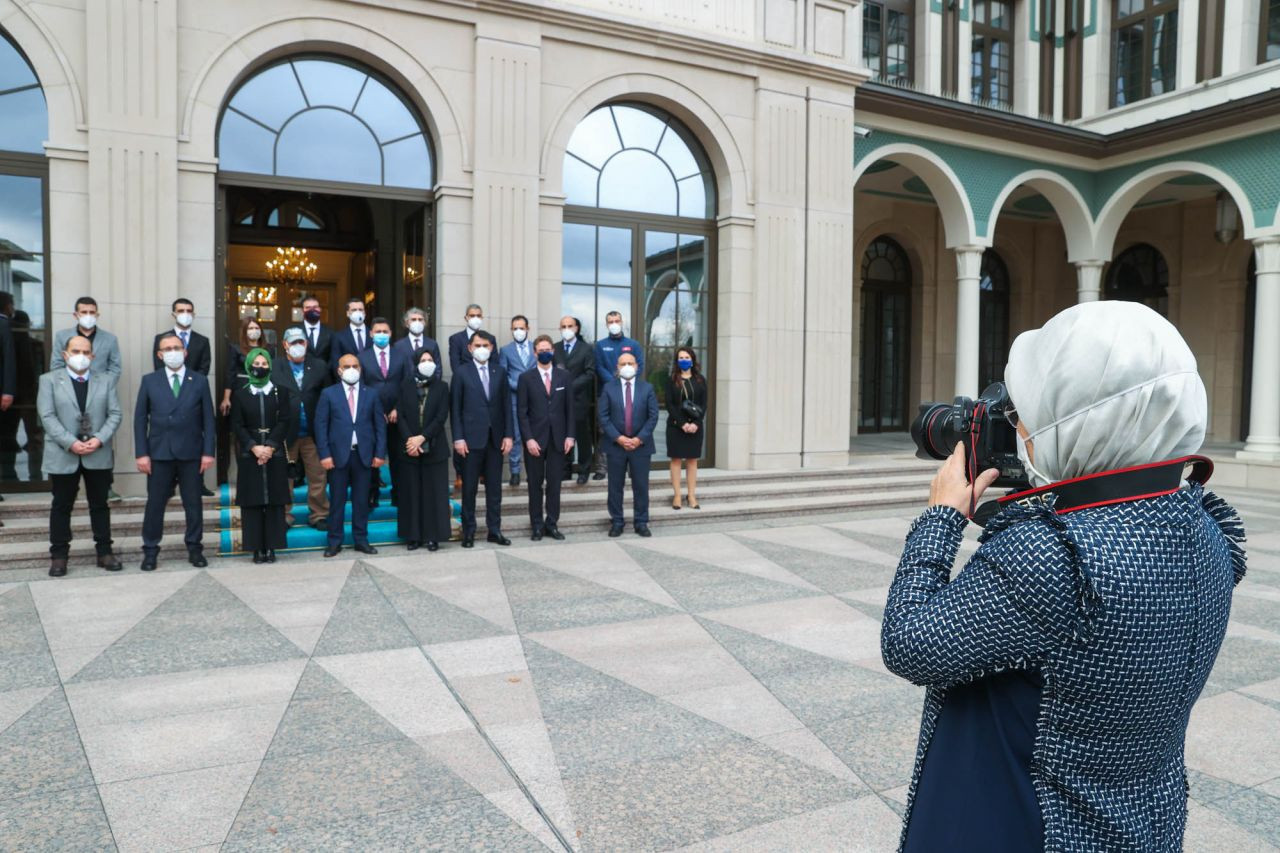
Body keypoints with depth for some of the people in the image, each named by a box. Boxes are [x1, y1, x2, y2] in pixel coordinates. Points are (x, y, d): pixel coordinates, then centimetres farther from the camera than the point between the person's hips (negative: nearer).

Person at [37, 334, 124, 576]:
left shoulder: (106, 380, 7)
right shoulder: (49, 380, 3)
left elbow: (115, 414, 1)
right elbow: (47, 417, -6)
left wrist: (99, 439, -14)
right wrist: (71, 443, -17)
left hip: (99, 455, 1)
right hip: (63, 456, -1)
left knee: (100, 505, 9)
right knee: (61, 507, 8)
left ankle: (104, 551, 17)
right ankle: (58, 555, 16)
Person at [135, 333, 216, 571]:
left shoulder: (200, 381, 4)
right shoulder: (149, 381, 5)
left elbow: (208, 419, 2)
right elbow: (140, 418, 4)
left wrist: (208, 452, -5)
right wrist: (141, 453, -4)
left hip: (191, 453, 0)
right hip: (159, 453, 0)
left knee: (194, 504, 6)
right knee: (155, 503, 5)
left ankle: (195, 549, 17)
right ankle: (150, 551, 16)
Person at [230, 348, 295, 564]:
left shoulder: (281, 391, 8)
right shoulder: (239, 394, 8)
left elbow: (284, 422, -1)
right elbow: (237, 426, 1)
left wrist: (270, 446, -12)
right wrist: (254, 447, -13)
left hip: (275, 454, 0)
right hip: (249, 454, 0)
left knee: (274, 501, 0)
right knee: (252, 501, -1)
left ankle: (271, 547, 5)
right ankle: (257, 548, 4)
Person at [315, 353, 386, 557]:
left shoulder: (371, 394, 10)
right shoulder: (328, 394, 4)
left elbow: (380, 425, 7)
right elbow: (321, 425, 0)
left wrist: (380, 453, 0)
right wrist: (324, 454, -8)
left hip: (364, 455, 2)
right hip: (338, 455, -1)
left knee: (361, 500, 7)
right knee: (337, 501, 4)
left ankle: (361, 540, 16)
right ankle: (335, 541, 14)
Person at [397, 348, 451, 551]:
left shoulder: (442, 386, 2)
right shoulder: (406, 385, 6)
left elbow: (441, 417, -5)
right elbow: (400, 415, 1)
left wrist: (422, 438, -13)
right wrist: (409, 439, -12)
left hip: (434, 448, -1)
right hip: (410, 448, 1)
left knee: (434, 492, 2)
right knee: (412, 492, 4)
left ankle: (433, 535, 8)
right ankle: (414, 535, 12)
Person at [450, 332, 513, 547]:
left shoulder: (499, 373, 9)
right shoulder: (461, 374, 1)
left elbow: (506, 406, 8)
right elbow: (455, 408, -2)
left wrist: (508, 435, 1)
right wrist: (458, 438, -8)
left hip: (495, 439, 3)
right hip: (471, 439, -3)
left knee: (494, 487, 7)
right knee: (469, 487, 4)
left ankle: (494, 530, 15)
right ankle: (469, 531, 13)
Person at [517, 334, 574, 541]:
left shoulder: (564, 376, 6)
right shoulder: (526, 378, 1)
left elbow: (569, 408, 7)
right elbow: (521, 412, -2)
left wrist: (570, 435, -1)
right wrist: (528, 438, -10)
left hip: (558, 438, 1)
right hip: (535, 438, -1)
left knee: (554, 483, 5)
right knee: (535, 483, 5)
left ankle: (552, 524, 13)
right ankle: (537, 525, 13)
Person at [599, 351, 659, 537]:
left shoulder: (647, 388, 4)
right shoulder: (608, 389, 3)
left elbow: (653, 416, -1)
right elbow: (604, 417, -2)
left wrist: (639, 439, -11)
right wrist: (618, 438, -13)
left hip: (641, 444, 0)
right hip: (615, 445, 0)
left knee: (641, 486, 5)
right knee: (615, 487, 5)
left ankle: (641, 522, 14)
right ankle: (616, 522, 15)